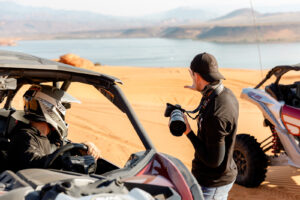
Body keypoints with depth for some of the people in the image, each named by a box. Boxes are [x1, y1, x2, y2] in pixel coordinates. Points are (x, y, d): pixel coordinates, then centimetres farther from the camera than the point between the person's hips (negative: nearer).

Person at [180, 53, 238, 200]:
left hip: (212, 185, -10)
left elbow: (213, 161, -27)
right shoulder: (226, 93, -3)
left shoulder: (215, 115, -33)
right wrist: (201, 90, 25)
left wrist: (189, 133, -22)